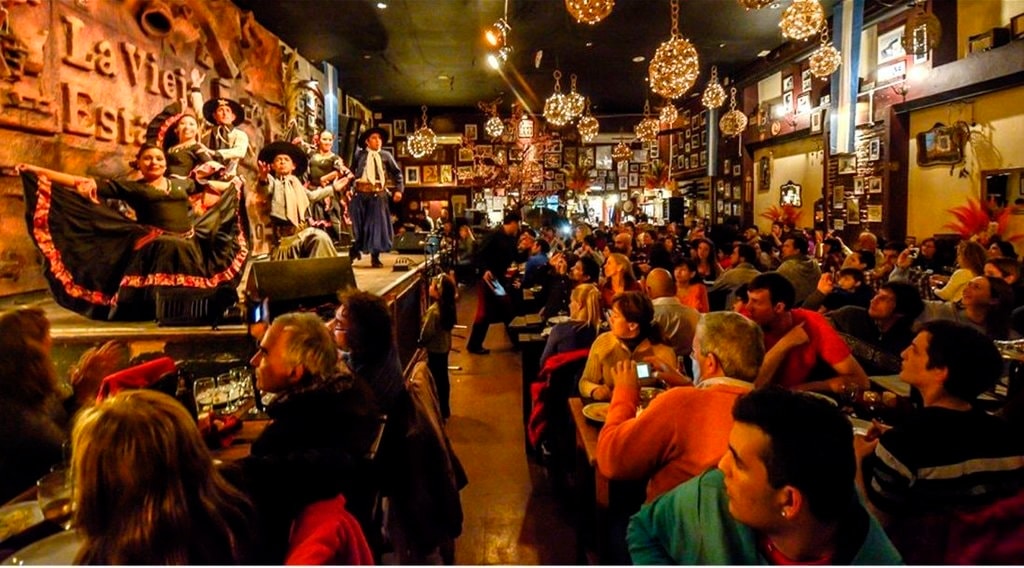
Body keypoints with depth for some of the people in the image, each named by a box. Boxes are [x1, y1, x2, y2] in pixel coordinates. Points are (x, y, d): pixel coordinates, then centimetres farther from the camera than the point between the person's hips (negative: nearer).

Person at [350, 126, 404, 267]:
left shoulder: (386, 155, 8)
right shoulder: (359, 154, 7)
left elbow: (397, 173, 9)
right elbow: (350, 171, 5)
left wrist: (399, 189, -2)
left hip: (378, 194, 0)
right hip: (359, 193, 0)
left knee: (377, 224, 1)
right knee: (356, 224, 4)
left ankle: (375, 257, 9)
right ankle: (354, 252, 19)